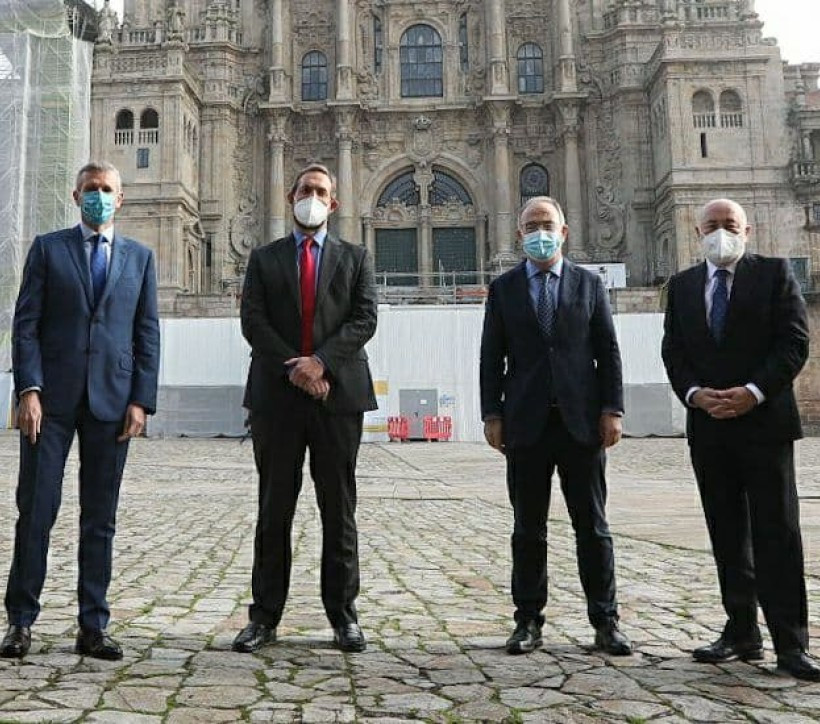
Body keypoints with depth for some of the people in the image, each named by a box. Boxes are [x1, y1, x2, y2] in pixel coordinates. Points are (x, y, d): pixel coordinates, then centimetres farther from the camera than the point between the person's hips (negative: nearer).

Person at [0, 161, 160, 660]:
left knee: (101, 519, 5)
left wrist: (141, 400, -2)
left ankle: (93, 627, 13)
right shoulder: (48, 248, 9)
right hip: (53, 397, -1)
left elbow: (148, 333, 8)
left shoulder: (140, 257, 13)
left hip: (111, 400, 1)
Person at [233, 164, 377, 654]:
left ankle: (344, 615, 14)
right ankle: (265, 616, 14)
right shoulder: (264, 259, 14)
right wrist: (294, 367, -12)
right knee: (274, 509, 5)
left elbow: (364, 320, -1)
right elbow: (253, 321, 2)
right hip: (276, 395, 1)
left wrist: (321, 361, -14)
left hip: (339, 393, 0)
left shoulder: (355, 258, 13)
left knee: (339, 508, 4)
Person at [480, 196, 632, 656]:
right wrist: (492, 415, -2)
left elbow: (609, 352, 6)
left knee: (593, 526, 5)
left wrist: (612, 410, -2)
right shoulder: (503, 289, 9)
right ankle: (529, 621, 16)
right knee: (529, 529, 6)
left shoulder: (589, 284, 9)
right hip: (525, 424, 0)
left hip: (582, 421, 0)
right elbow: (492, 358, 6)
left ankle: (605, 621, 15)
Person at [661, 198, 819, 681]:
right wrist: (694, 393, -9)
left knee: (777, 533, -2)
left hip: (764, 422, -4)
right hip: (708, 425, 4)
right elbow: (674, 351, 8)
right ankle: (742, 633, 18)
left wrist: (754, 392, -15)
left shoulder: (774, 273, 3)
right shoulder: (683, 285, 13)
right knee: (728, 537, 9)